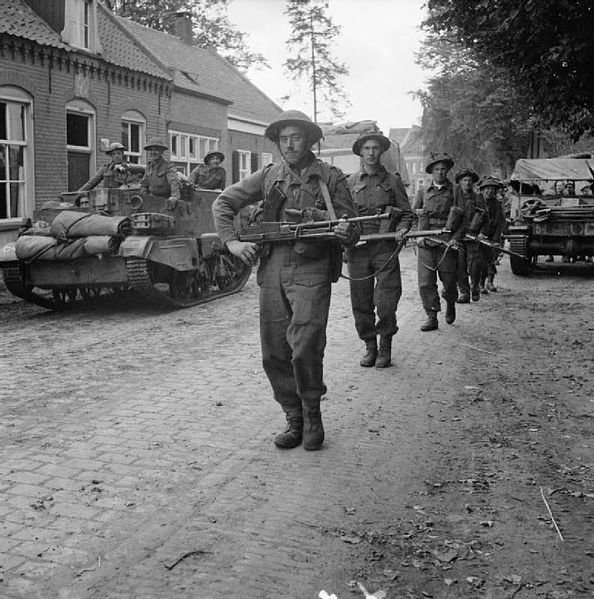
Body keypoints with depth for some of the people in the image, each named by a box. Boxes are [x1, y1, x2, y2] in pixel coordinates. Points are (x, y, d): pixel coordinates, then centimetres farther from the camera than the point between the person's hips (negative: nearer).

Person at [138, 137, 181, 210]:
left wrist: (174, 197, -48)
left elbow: (174, 182, -28)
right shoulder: (149, 167, 10)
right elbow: (144, 185, 19)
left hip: (167, 202, -5)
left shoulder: (168, 167, -11)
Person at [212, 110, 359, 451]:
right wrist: (232, 241, 2)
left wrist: (346, 233, -19)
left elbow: (351, 228, 5)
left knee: (305, 349, -16)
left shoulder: (331, 178, 5)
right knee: (274, 353, 5)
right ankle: (294, 419, 21)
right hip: (272, 271, 4)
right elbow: (224, 203, 16)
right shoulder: (268, 177, 12)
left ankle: (312, 414, 8)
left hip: (311, 272, -4)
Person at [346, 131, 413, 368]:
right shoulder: (351, 182, 13)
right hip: (357, 247, 2)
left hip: (385, 247, -2)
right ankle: (370, 347, 18)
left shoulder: (393, 181, 9)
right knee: (360, 302, 4)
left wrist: (401, 230, -10)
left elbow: (406, 213, 9)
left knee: (385, 302, -8)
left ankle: (385, 348, 8)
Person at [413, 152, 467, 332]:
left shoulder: (455, 190, 8)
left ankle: (450, 305, 34)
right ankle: (431, 317, 3)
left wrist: (456, 238, -9)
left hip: (447, 242, -1)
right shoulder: (423, 192, 14)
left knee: (449, 281, 3)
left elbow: (464, 218, 3)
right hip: (425, 243, 1)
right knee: (425, 282, -5)